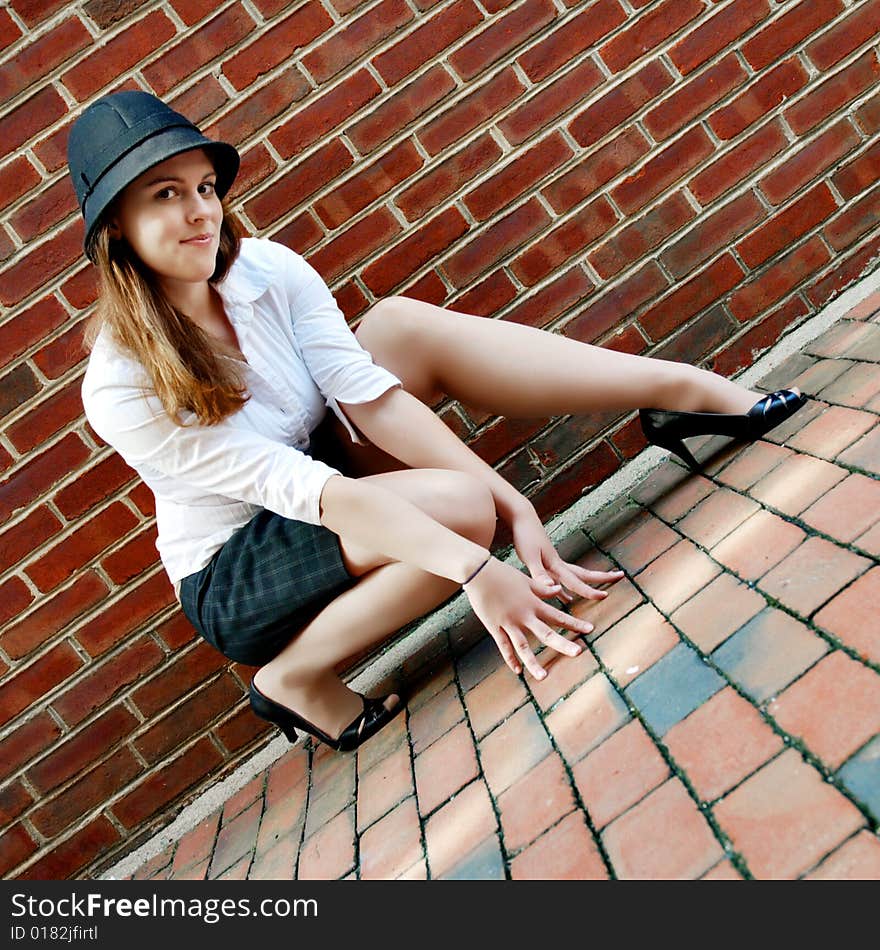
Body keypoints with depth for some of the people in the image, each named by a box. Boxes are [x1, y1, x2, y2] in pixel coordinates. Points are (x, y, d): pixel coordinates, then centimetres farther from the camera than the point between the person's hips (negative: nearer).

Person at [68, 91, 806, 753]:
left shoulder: (268, 270, -11)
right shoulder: (120, 388, -23)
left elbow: (370, 396, -19)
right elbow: (292, 485, -32)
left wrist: (516, 507, -28)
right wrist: (471, 566, -38)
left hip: (334, 492, 5)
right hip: (238, 580, -4)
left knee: (402, 324, -20)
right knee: (456, 504, -33)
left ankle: (688, 390, -18)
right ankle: (295, 677, -13)